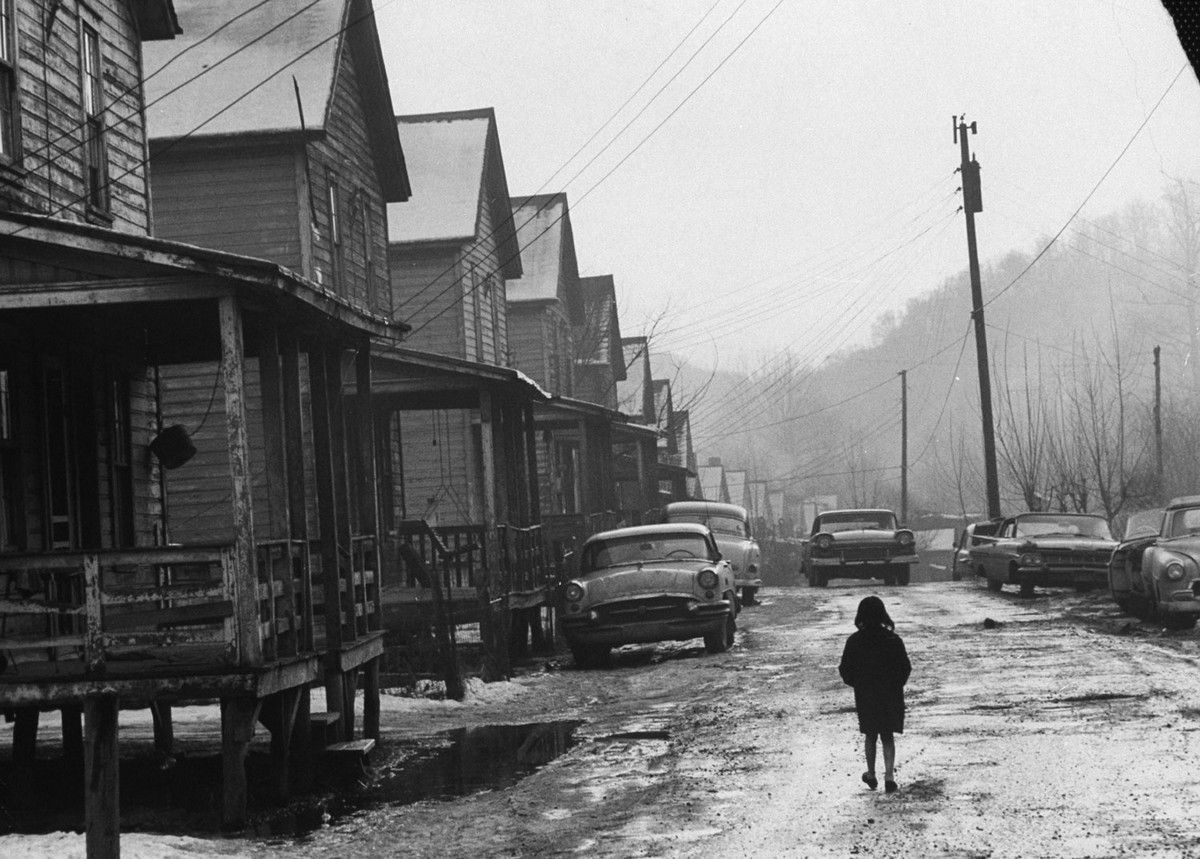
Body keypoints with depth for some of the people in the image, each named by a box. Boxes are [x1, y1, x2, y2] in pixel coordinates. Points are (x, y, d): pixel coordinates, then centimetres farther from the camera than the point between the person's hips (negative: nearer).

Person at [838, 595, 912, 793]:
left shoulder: (854, 641, -11)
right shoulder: (893, 640, -10)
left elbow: (846, 670, -7)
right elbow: (905, 668, -7)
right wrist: (895, 685, 10)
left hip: (865, 696, 0)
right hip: (891, 696, 0)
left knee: (871, 735, 16)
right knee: (888, 736, 7)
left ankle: (871, 775, 23)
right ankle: (889, 776, -6)